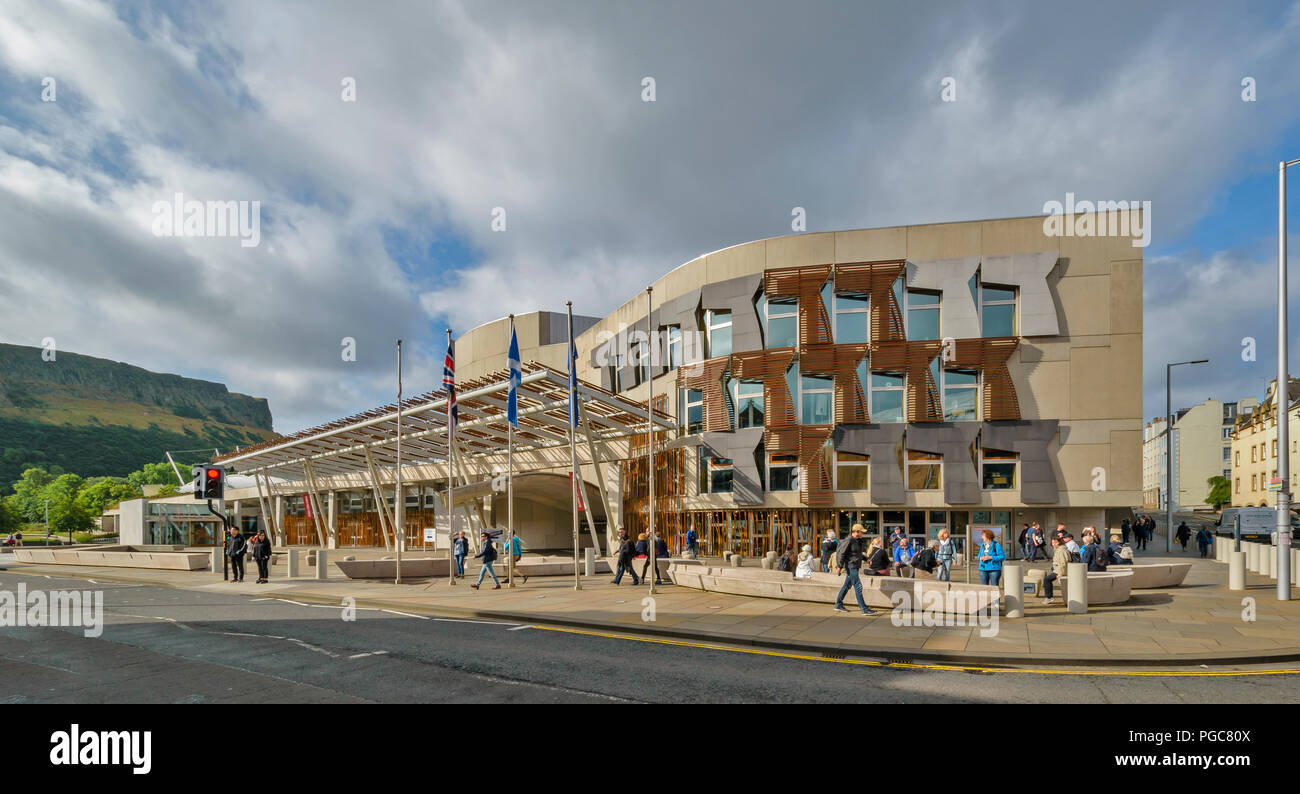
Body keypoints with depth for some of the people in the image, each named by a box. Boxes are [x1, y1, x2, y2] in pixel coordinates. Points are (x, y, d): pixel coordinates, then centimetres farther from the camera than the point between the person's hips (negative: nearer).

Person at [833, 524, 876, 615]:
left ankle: (838, 605, 23)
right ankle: (864, 609, -7)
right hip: (851, 567, -9)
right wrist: (840, 566, -15)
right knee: (858, 587, -9)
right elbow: (842, 553, -16)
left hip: (856, 567, 9)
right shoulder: (849, 541, -17)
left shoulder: (858, 541, 11)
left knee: (847, 586, 14)